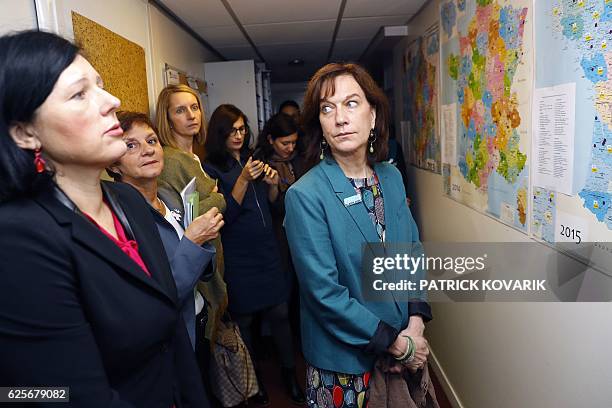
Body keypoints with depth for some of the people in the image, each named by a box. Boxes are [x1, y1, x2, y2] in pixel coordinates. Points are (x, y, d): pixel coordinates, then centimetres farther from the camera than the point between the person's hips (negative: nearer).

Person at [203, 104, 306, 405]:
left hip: (267, 251, 5)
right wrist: (244, 179, -22)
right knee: (243, 319, 9)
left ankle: (290, 373, 27)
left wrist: (272, 184, -4)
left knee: (279, 313, 7)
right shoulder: (211, 168, -6)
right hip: (237, 258, -4)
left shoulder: (252, 159, 12)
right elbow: (224, 214, -14)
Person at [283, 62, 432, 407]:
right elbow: (324, 292, -20)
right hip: (344, 361, -4)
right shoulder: (305, 196, -19)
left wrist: (415, 323, -7)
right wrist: (397, 344, -15)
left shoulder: (392, 177, -1)